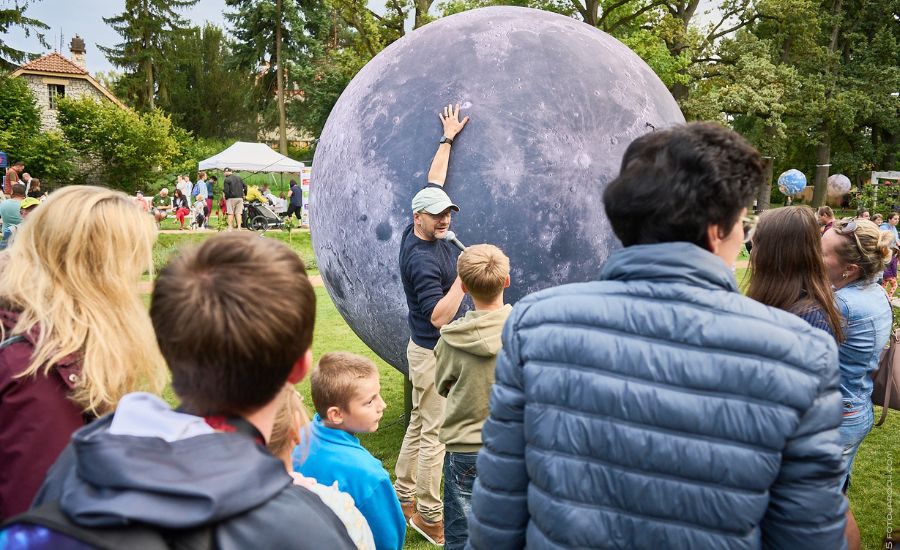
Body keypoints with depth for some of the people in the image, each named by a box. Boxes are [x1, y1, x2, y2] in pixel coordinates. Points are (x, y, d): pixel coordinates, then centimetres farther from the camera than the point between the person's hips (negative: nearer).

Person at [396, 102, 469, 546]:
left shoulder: (419, 232, 2)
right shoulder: (422, 259, -23)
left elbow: (433, 183, 13)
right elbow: (439, 316, -26)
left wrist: (448, 138, 19)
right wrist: (463, 277, -27)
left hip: (426, 348, 10)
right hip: (434, 353, -10)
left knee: (419, 424, 18)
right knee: (435, 433, -1)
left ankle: (402, 497, 30)